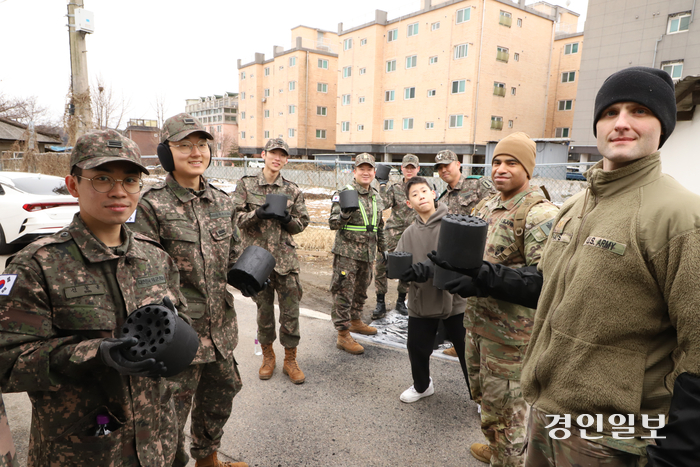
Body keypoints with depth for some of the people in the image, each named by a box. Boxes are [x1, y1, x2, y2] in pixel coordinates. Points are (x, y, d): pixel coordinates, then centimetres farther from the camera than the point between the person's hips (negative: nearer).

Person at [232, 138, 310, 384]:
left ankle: (290, 360, 20)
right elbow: (235, 217, -3)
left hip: (285, 258, 1)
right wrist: (257, 214, -21)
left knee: (290, 310, 3)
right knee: (263, 309, 13)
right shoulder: (246, 184, 2)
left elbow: (302, 223, 6)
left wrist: (287, 219, -14)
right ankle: (267, 355, 33)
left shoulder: (292, 190, 5)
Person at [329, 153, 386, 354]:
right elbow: (333, 223, -16)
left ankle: (355, 321, 39)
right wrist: (345, 214, -35)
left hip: (368, 253, 7)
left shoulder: (376, 196, 11)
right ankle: (343, 335, 7)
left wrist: (382, 249, 23)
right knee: (343, 294, -1)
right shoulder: (344, 193, -10)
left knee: (361, 290, 20)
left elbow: (379, 226, 21)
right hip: (347, 253, -7)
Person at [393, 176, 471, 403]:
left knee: (467, 350, 8)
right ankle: (422, 386, 42)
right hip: (421, 302, 4)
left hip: (454, 299, -3)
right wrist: (404, 270, -25)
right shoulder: (410, 233, 4)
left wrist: (430, 267, -36)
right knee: (416, 347, 14)